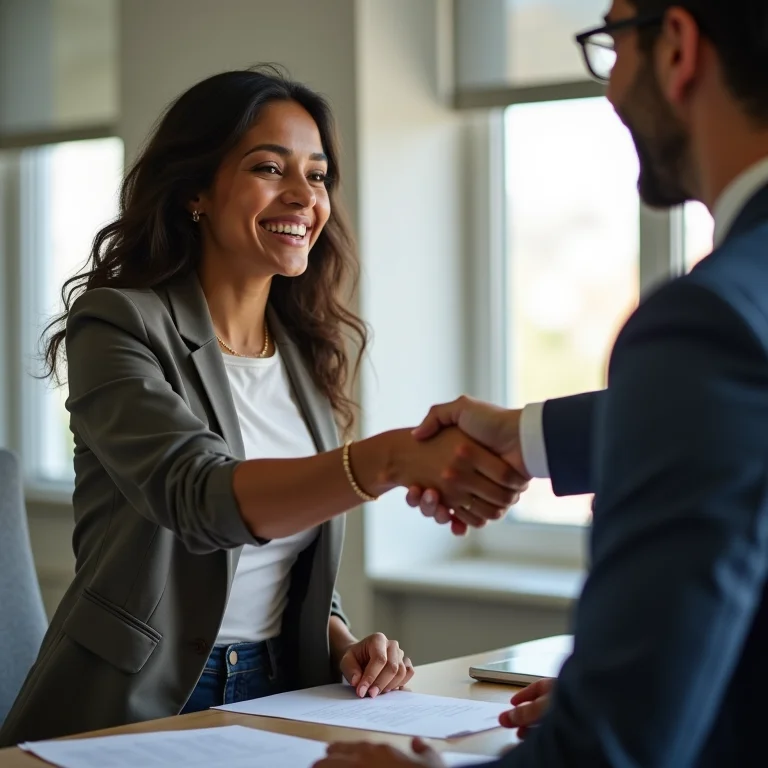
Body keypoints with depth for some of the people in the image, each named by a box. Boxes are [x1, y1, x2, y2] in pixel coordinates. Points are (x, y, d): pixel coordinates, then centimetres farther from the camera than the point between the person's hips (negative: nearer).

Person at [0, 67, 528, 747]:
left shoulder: (308, 353, 10)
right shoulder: (118, 325, -9)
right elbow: (200, 498, -26)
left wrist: (344, 643, -1)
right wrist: (394, 459, -39)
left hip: (278, 698, 5)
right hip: (134, 711, -5)